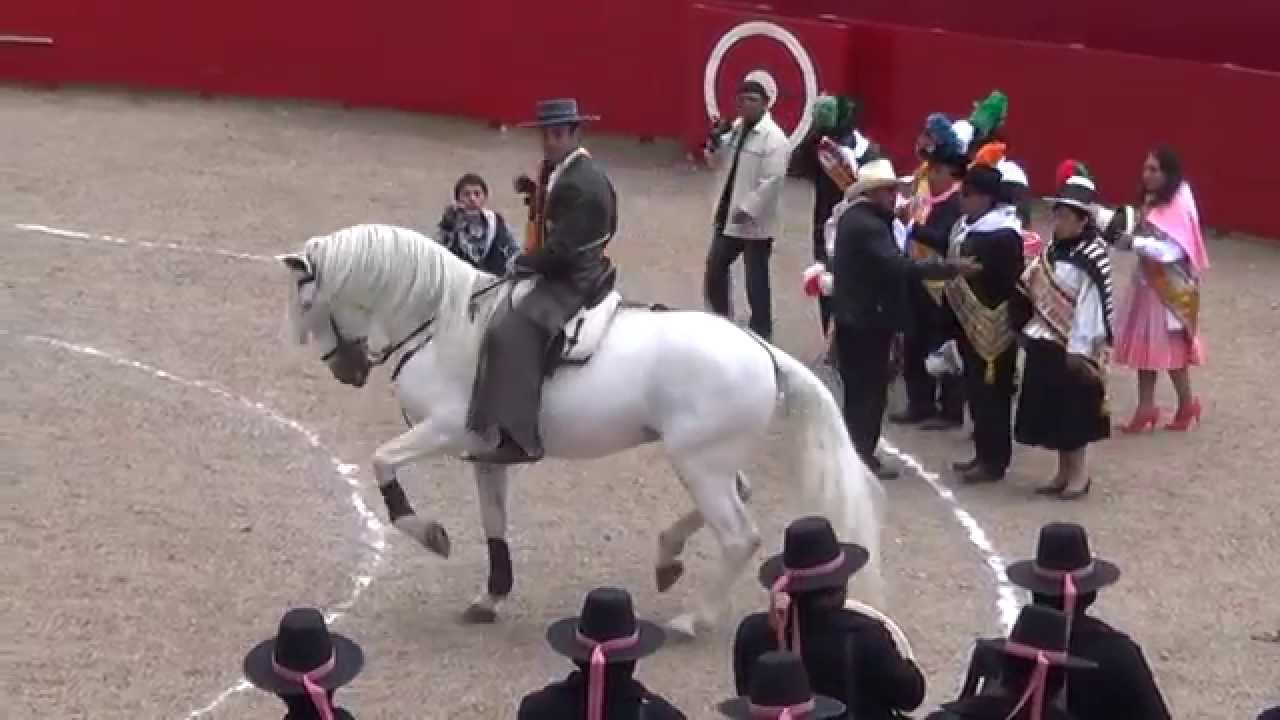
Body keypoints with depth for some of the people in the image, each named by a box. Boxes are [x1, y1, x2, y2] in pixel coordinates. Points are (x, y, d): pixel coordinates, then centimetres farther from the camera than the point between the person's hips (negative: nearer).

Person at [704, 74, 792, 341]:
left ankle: (760, 334, 12)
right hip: (728, 214, 8)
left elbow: (772, 181, -23)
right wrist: (715, 139, -4)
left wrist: (747, 209, -23)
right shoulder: (736, 128, 8)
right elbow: (717, 161, 16)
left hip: (755, 221, -8)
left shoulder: (773, 138, -18)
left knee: (756, 280, 1)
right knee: (715, 268, 18)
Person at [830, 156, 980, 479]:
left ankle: (854, 451, 25)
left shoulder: (854, 217, 10)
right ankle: (862, 457, 2)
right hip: (868, 318, -10)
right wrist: (950, 267, -33)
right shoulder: (868, 225, -22)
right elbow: (899, 265, -32)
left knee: (857, 387, 17)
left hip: (852, 315, 10)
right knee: (871, 389, -2)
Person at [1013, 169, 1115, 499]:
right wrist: (1032, 333, 9)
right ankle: (1064, 472, 22)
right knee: (1051, 410, 12)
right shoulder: (1055, 249, 8)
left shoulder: (1091, 257, -16)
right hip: (1046, 343, 8)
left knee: (1072, 411, 1)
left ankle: (1078, 473, 13)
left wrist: (1078, 349, -21)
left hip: (1072, 346, -8)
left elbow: (1090, 306, -19)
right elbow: (1035, 293, 13)